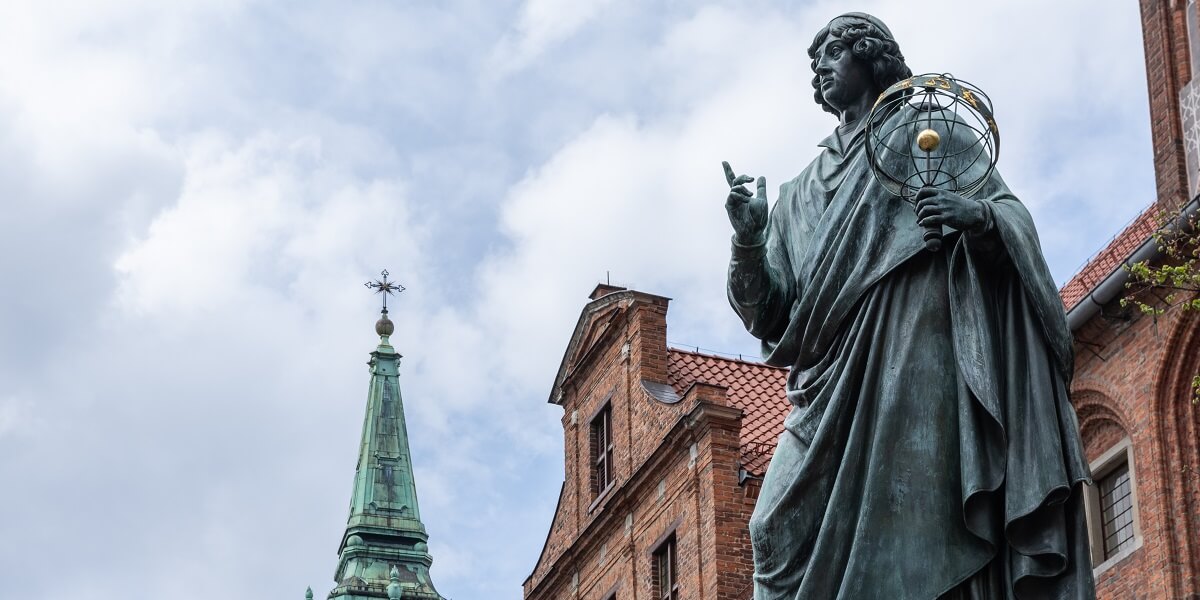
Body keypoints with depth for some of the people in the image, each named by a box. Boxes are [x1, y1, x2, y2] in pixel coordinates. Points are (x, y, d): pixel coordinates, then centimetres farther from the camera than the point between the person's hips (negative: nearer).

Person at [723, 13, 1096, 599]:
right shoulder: (801, 193, 26)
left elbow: (1015, 215, 6)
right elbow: (771, 313, 16)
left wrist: (980, 216, -18)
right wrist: (749, 241, -3)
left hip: (919, 363, -4)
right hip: (834, 384, 4)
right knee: (784, 531, -13)